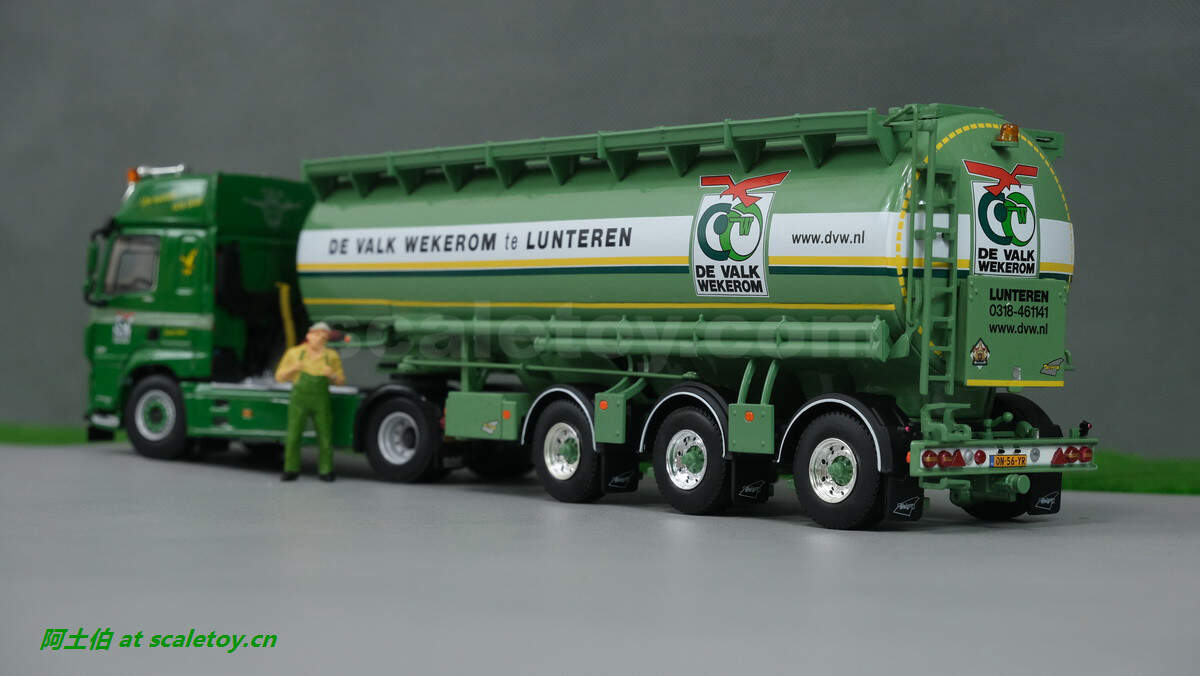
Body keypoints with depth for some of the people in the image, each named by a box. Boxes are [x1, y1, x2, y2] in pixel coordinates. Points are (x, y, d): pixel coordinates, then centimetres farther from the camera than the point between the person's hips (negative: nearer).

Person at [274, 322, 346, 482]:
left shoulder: (331, 356, 3)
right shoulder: (294, 353, 2)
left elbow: (341, 381, 8)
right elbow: (279, 377, 6)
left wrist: (332, 374, -14)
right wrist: (292, 369, -14)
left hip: (321, 401, 1)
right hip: (299, 400, -1)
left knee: (325, 437, -2)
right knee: (293, 437, -6)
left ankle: (325, 471, 9)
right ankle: (291, 470, 5)